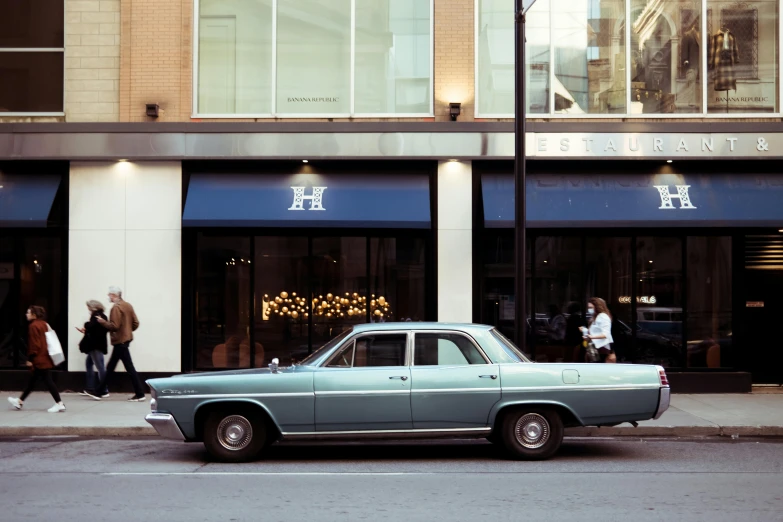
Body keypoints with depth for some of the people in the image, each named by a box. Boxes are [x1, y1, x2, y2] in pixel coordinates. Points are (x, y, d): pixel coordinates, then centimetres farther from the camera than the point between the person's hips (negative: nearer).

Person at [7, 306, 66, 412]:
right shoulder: (44, 324, 13)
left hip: (39, 360, -10)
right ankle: (20, 401, 29)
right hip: (45, 358, 10)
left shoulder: (33, 326, -15)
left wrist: (30, 359, -13)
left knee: (48, 381, -8)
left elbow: (34, 344, -19)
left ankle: (60, 404, -9)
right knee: (32, 381, 18)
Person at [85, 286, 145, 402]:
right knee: (110, 368, 13)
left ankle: (139, 394, -4)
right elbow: (135, 323, 8)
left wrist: (103, 321, -7)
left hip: (120, 341, -10)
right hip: (126, 338, 10)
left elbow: (114, 326, -21)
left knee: (129, 368, -6)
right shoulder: (128, 305, 10)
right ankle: (98, 392, 19)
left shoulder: (116, 308, -16)